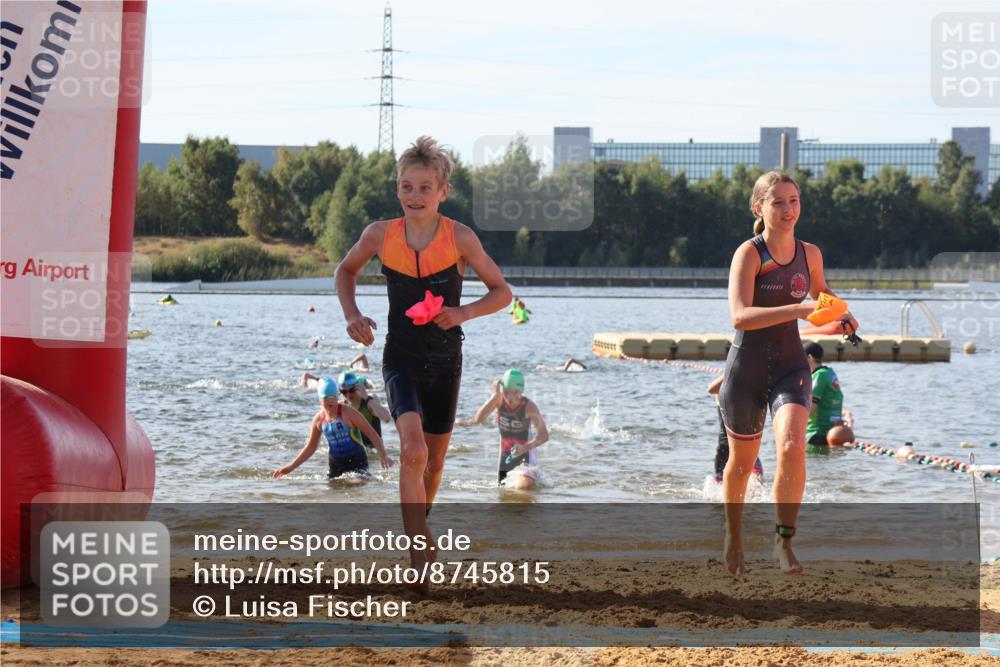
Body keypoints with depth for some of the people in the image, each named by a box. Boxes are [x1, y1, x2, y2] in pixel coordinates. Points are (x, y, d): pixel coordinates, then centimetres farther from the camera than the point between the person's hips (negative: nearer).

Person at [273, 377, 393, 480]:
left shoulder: (348, 412, -10)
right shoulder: (318, 420, 4)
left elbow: (371, 434, -9)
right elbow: (310, 447, 15)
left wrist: (383, 456, -20)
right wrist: (291, 467, 13)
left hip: (356, 461, -5)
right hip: (336, 464, 5)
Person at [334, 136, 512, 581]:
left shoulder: (460, 238, -10)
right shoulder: (380, 235, -8)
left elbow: (501, 291, -1)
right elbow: (346, 270, 13)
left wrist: (464, 313, -18)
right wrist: (352, 315, -3)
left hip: (445, 360, 2)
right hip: (401, 358, -2)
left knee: (434, 460, 16)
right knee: (413, 451, -24)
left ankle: (419, 529, 44)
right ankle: (418, 555, -24)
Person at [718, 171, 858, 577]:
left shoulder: (809, 253, 3)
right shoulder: (748, 254, -13)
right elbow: (740, 316, -27)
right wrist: (798, 309, -36)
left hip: (790, 365, 2)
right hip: (747, 368, -2)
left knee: (792, 446, -23)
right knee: (742, 460, 13)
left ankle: (784, 541, -12)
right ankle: (734, 535, 40)